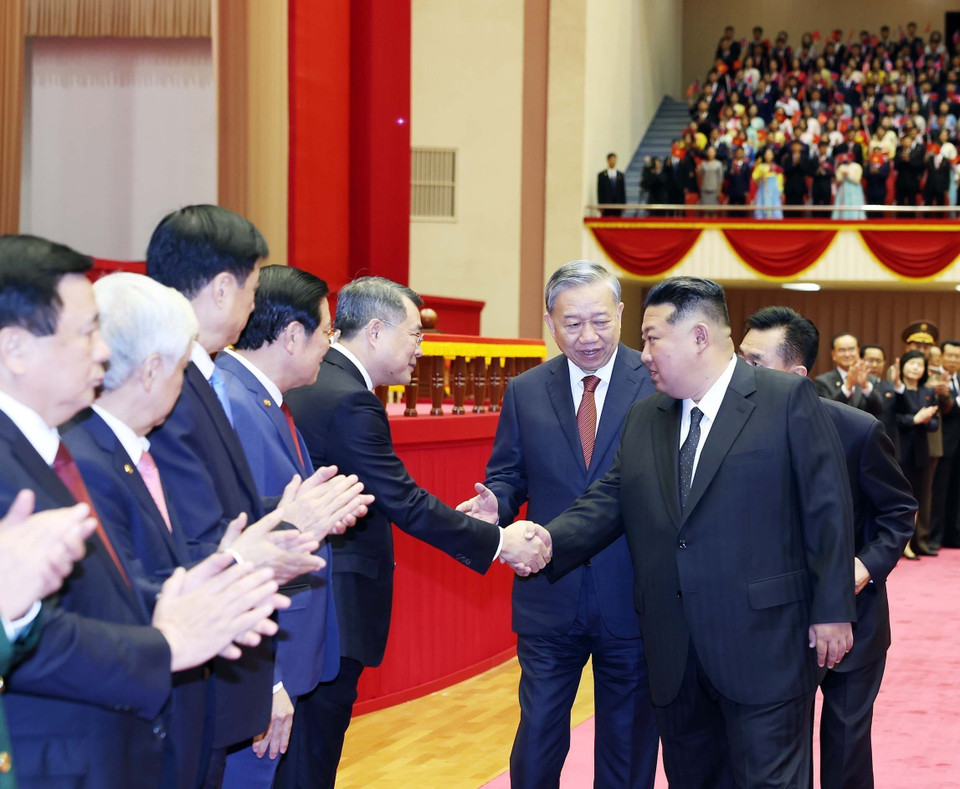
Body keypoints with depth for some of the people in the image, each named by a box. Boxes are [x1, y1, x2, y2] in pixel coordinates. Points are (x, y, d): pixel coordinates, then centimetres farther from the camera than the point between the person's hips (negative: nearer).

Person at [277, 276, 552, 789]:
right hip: (335, 606, -10)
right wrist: (499, 541, -13)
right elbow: (405, 503, -20)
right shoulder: (349, 401, -20)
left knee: (307, 743, 17)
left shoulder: (308, 381, 10)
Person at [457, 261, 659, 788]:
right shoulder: (525, 393, 4)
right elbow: (508, 474, 10)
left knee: (628, 742, 12)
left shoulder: (659, 384, -5)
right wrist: (497, 504, -13)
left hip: (632, 601, -2)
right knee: (538, 733, 8)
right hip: (550, 600, 2)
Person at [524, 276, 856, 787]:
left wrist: (832, 611, -9)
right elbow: (608, 502, 5)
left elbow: (827, 509, -6)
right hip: (674, 654, 6)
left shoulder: (788, 400, -5)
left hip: (763, 646, -5)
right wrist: (546, 542, -13)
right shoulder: (642, 419, 12)